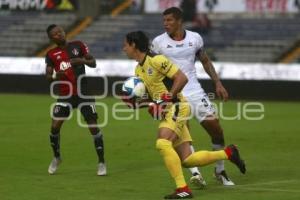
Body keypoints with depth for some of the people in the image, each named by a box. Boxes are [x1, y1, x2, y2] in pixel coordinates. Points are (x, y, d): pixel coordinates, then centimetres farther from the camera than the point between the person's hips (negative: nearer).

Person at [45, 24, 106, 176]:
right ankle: (56, 157, 19)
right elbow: (48, 76, -2)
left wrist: (83, 60, -17)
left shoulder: (78, 45, 1)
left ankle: (101, 163, 4)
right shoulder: (51, 54, 2)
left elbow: (93, 63, 3)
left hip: (83, 93, -1)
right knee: (55, 126, -6)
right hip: (64, 95, 1)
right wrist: (56, 76, -24)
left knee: (93, 126, -6)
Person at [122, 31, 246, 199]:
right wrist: (136, 102, 3)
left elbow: (182, 78, -16)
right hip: (166, 111, 9)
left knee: (162, 143, -28)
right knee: (187, 160, 2)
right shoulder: (139, 69, 15)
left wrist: (168, 97, -20)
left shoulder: (156, 60, -12)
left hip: (176, 107, -9)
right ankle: (228, 153, 19)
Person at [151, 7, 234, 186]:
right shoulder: (158, 42, -4)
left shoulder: (195, 38, 2)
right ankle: (195, 172, -19)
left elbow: (205, 61, 15)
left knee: (215, 128, 0)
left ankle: (220, 170, 18)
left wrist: (218, 83, 10)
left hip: (194, 90, 3)